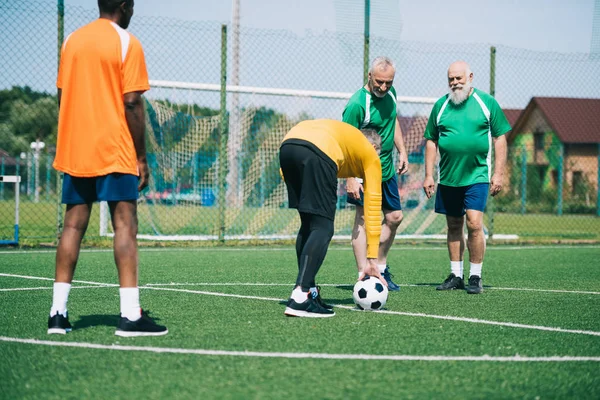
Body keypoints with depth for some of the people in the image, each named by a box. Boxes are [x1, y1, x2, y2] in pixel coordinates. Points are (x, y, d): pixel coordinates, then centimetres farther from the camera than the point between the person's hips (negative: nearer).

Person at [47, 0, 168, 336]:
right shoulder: (127, 43, -5)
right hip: (115, 153, -6)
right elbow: (132, 104, -10)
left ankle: (58, 313, 5)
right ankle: (130, 315, -12)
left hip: (74, 152, 6)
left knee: (74, 226, 8)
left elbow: (62, 97, 14)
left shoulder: (72, 41, 12)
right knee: (125, 226, -6)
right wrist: (142, 158, -5)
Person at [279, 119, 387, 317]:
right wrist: (372, 260, 25)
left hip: (287, 145, 6)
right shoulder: (371, 156, 28)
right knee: (323, 228, -1)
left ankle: (308, 291, 18)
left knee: (308, 225, 18)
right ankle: (300, 298, -12)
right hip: (318, 151, -6)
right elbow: (372, 208, 24)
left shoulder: (344, 135, 41)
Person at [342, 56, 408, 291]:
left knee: (394, 217, 13)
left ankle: (380, 268, 28)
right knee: (363, 219, -10)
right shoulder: (357, 104, -23)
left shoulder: (390, 93, 2)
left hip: (387, 169, 8)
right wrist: (350, 179, -30)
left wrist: (401, 151, 16)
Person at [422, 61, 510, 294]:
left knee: (474, 224, -12)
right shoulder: (441, 105, 7)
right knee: (454, 227, 10)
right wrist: (428, 175, 6)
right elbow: (431, 141, 12)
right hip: (448, 178, 3)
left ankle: (475, 277, -2)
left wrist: (498, 173, -4)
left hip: (477, 176, -3)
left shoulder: (487, 102, 0)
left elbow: (500, 138, 2)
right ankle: (456, 275, 20)